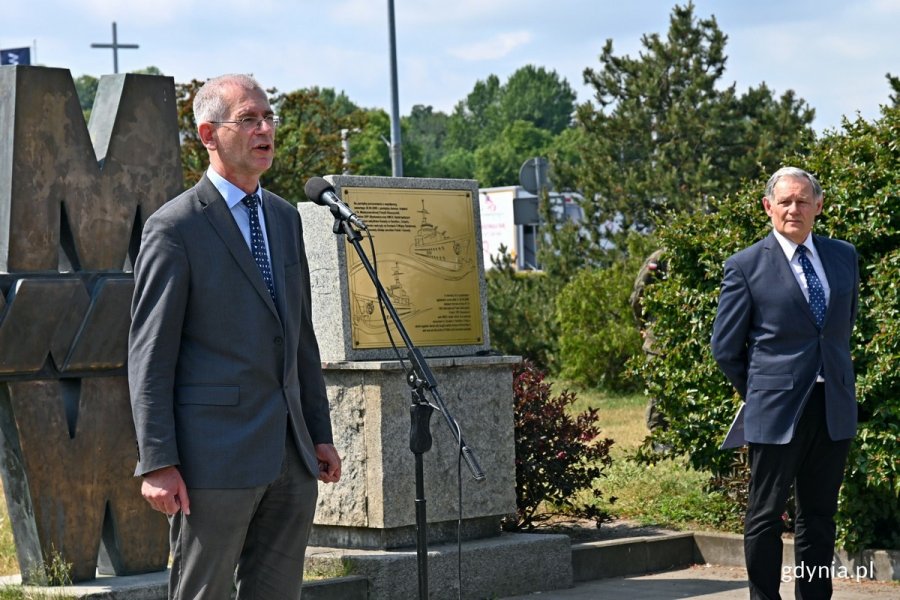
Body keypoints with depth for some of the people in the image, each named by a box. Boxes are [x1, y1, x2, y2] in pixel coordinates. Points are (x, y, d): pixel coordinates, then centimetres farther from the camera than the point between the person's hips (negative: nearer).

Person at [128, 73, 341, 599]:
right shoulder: (175, 228, -7)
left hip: (290, 456, 7)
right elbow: (149, 355, -10)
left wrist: (320, 433, 16)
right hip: (216, 455, -7)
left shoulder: (284, 217, 15)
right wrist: (158, 463, -15)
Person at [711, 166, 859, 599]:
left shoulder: (844, 256, 9)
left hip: (834, 409, 4)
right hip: (776, 412, -4)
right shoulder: (746, 266, -4)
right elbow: (725, 347, 1)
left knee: (819, 515, 10)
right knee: (766, 516, 2)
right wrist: (758, 394, 4)